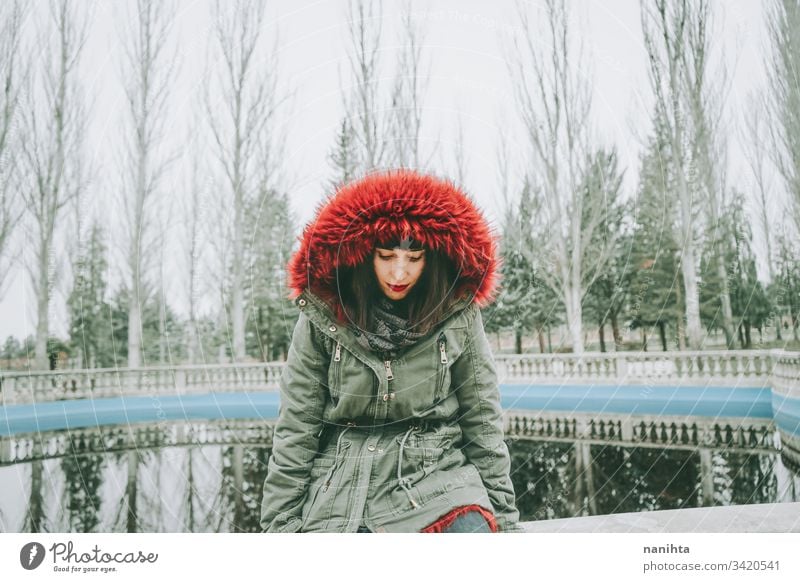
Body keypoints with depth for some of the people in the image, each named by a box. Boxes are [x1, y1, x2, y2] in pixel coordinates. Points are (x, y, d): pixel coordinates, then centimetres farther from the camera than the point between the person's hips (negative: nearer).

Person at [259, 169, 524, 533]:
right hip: (341, 487, 0)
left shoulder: (458, 315, -2)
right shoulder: (324, 315, -4)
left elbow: (483, 422, 5)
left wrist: (503, 513, 6)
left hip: (438, 475, 1)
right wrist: (280, 522, 1)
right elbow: (295, 429, 1)